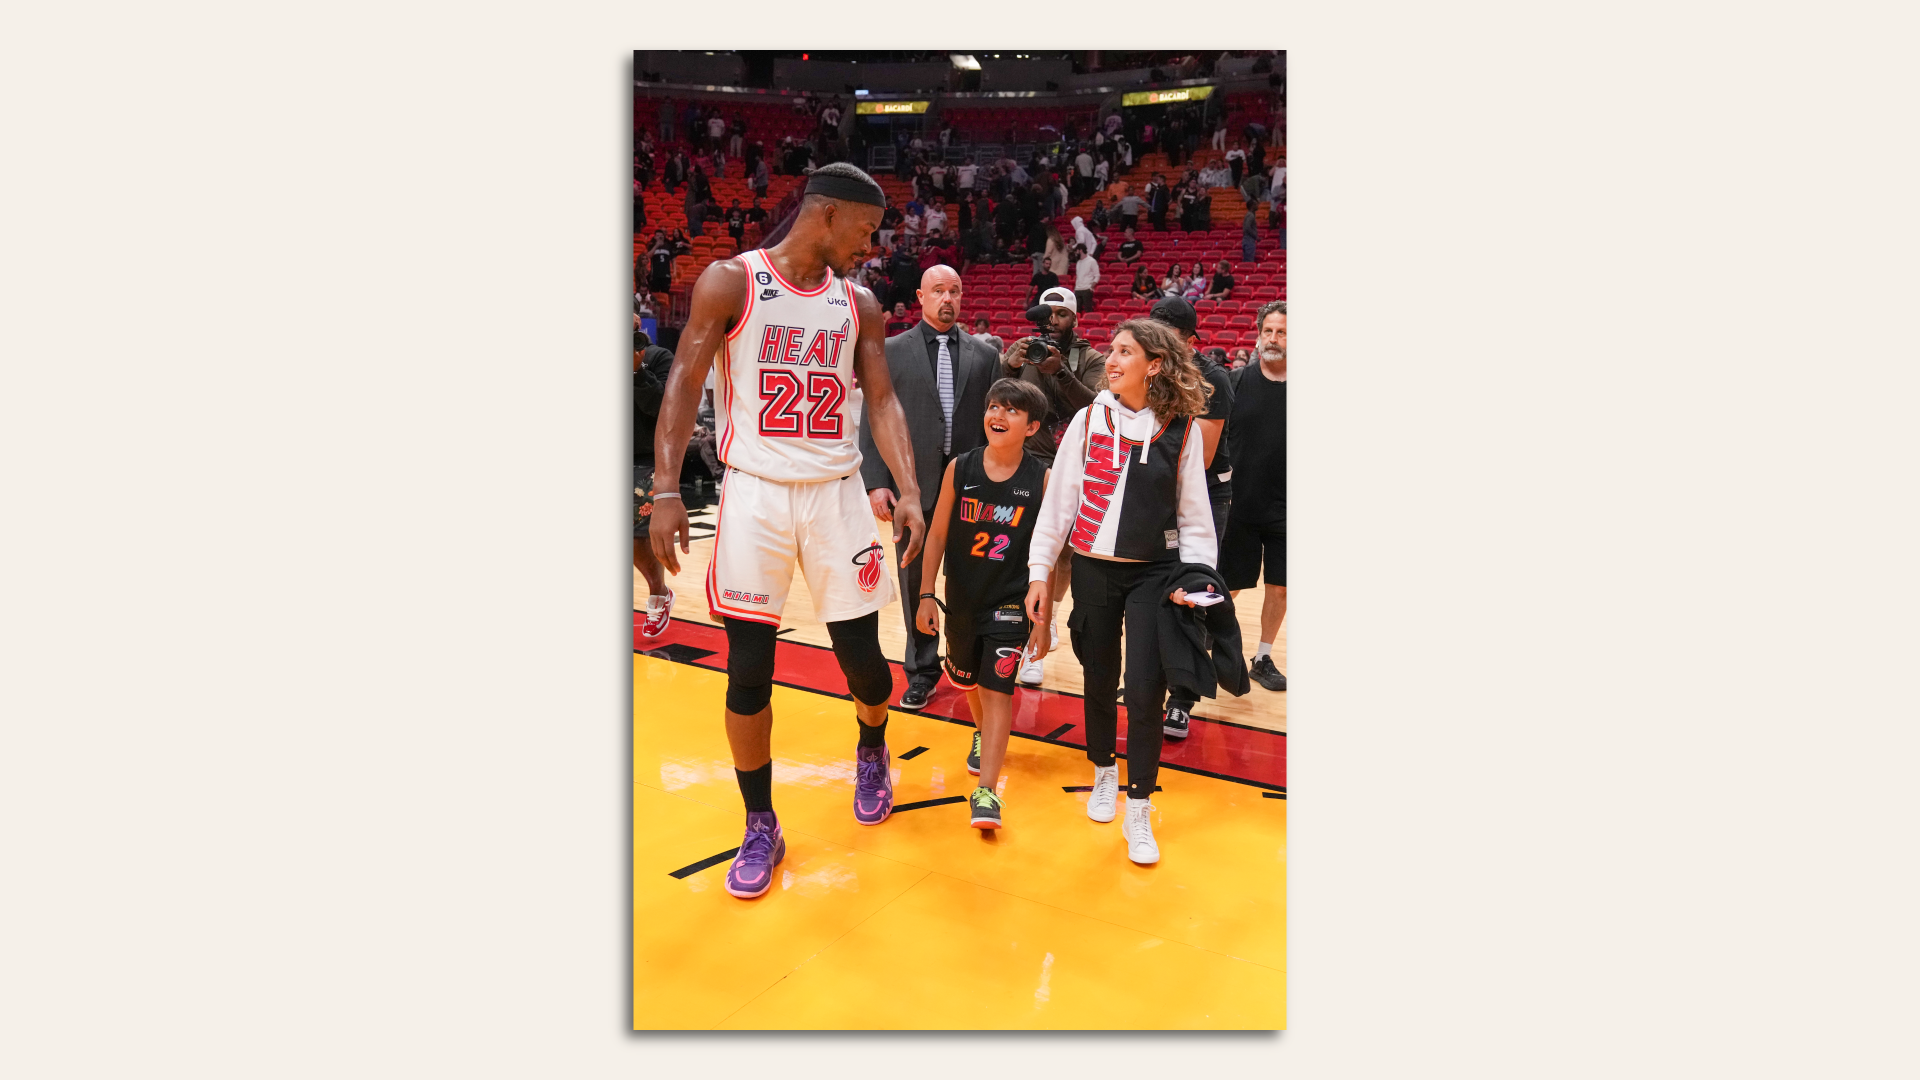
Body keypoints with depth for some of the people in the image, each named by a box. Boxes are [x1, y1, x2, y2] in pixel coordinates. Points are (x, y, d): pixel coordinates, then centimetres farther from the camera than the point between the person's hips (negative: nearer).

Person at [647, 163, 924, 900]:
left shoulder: (859, 305, 8)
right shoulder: (729, 282, -4)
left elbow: (882, 401, 5)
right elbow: (685, 385, -7)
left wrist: (909, 491, -9)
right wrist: (666, 491, -16)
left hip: (836, 494, 3)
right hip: (755, 493, -3)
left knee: (862, 656, 5)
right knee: (749, 671, 0)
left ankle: (871, 754, 39)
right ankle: (760, 827, 17)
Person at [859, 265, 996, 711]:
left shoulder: (983, 354, 7)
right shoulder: (892, 352, 3)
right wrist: (876, 482, -8)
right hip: (912, 486, -1)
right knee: (915, 582, 7)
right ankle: (922, 671, 21)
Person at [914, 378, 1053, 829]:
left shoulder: (1042, 480, -11)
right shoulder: (960, 468, -7)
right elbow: (937, 535, 0)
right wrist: (926, 595, 0)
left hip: (1011, 602, -3)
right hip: (962, 600, 3)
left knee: (997, 688, -10)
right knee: (968, 680, 21)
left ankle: (986, 791, -7)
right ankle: (982, 734, 52)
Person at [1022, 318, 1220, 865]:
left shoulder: (1181, 429, -4)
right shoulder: (1089, 420, -2)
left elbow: (1193, 513, 2)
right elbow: (1059, 499, 1)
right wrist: (1040, 571, -1)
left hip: (1154, 573, -1)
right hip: (1093, 569, 1)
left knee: (1145, 689, -7)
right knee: (1099, 680, 12)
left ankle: (1138, 812, 9)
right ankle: (1103, 773, 38)